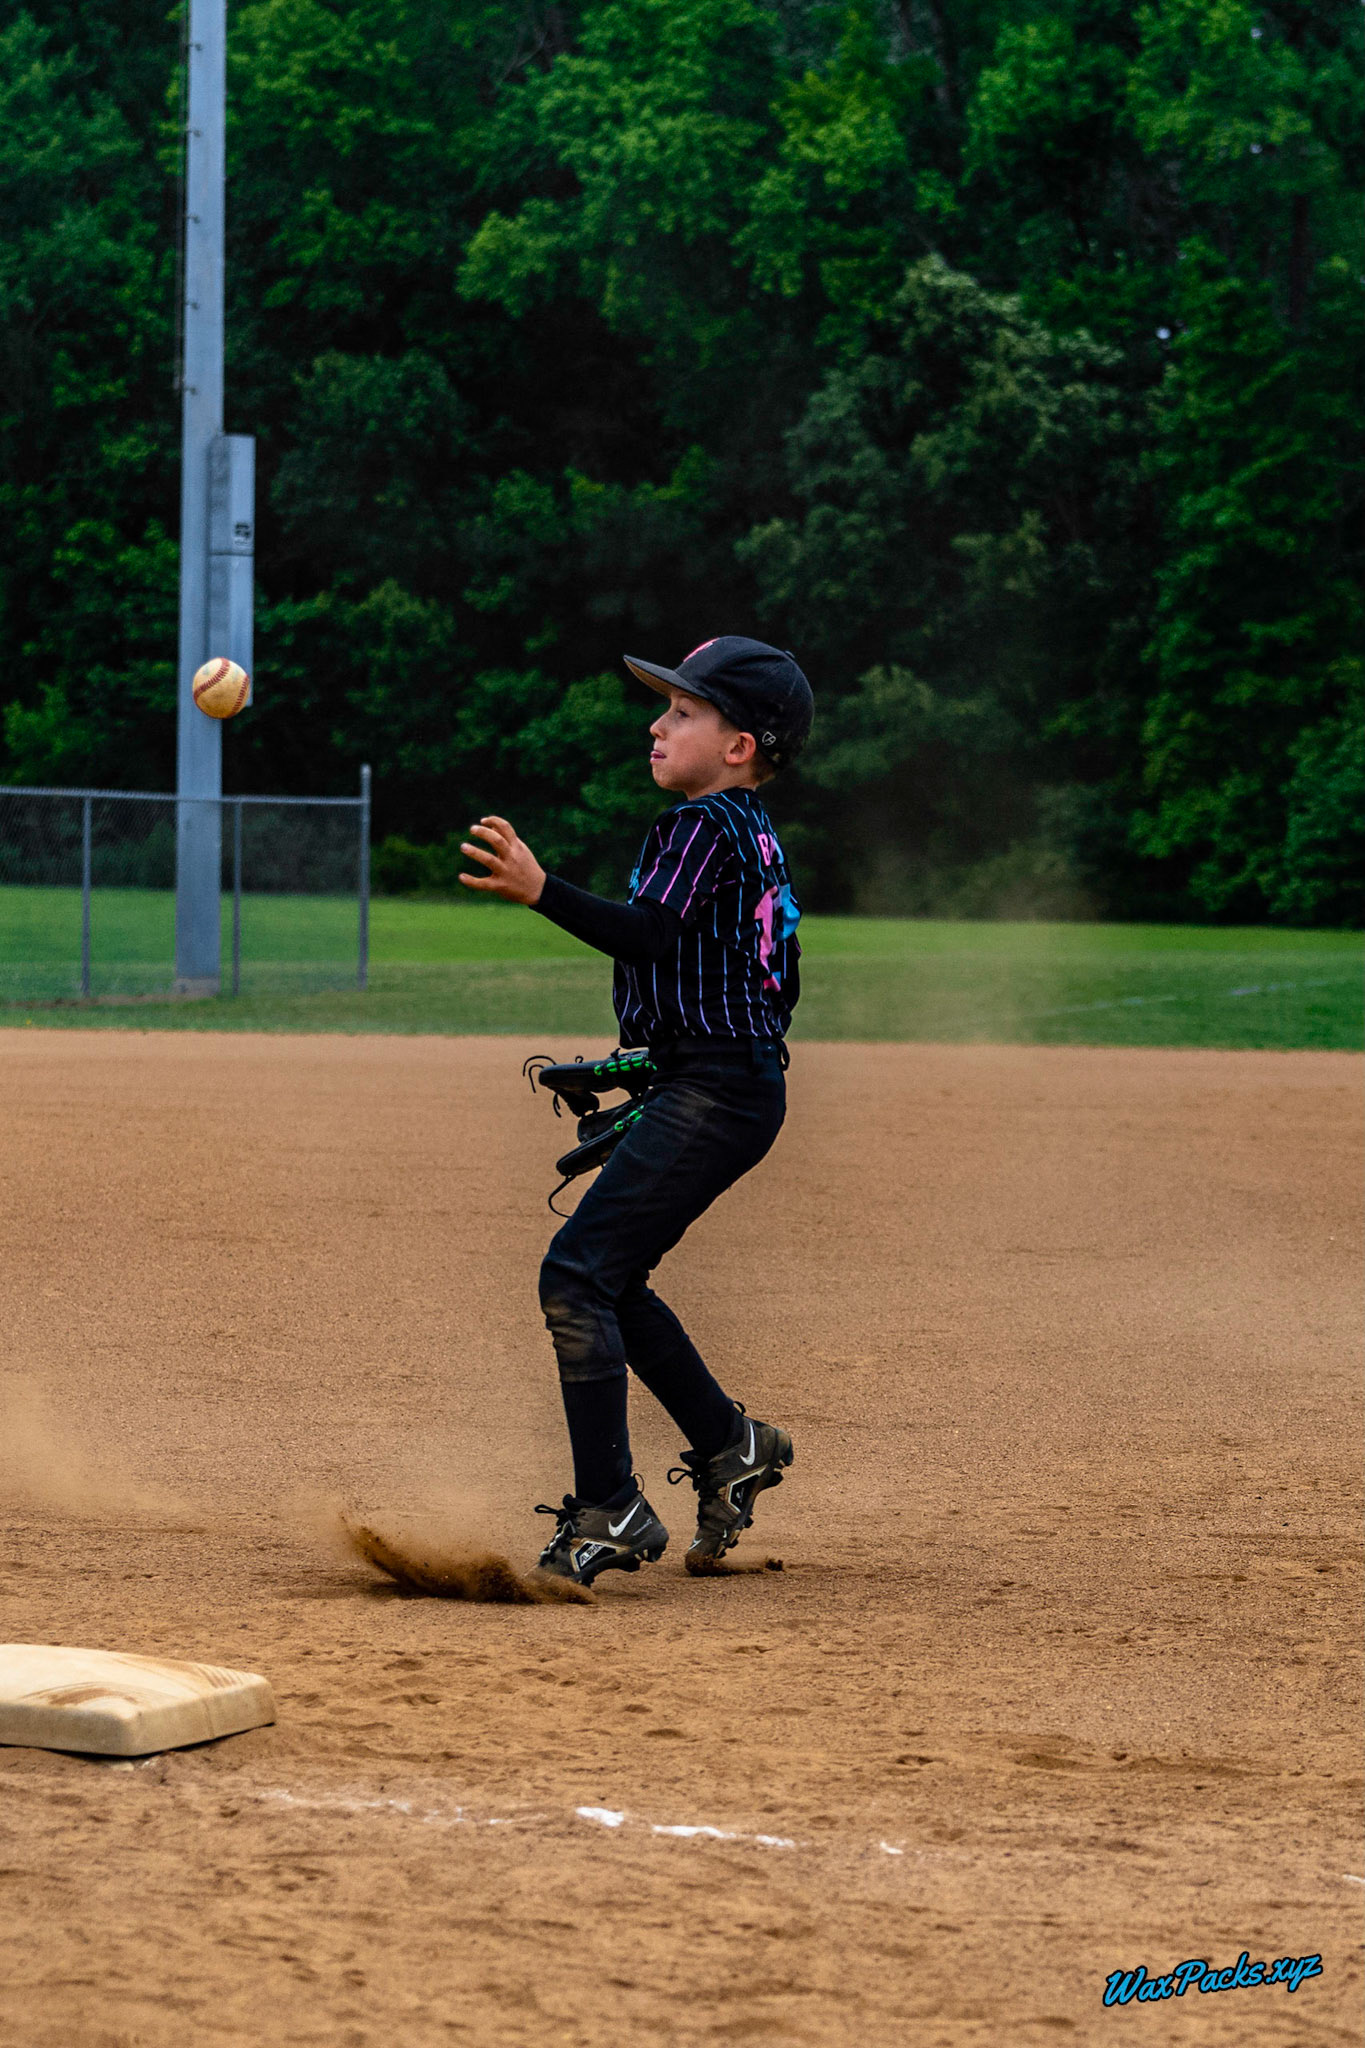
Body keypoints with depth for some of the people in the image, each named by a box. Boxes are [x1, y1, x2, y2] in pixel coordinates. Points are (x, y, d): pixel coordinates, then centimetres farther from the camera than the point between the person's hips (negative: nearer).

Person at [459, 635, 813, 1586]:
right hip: (747, 1081, 10)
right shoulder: (758, 836, 17)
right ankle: (730, 1443, 24)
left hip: (712, 1088, -10)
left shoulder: (703, 826, -12)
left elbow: (647, 933, -25)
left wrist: (541, 891, -35)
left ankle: (611, 1512, -16)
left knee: (578, 1275, -13)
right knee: (609, 1279, 17)